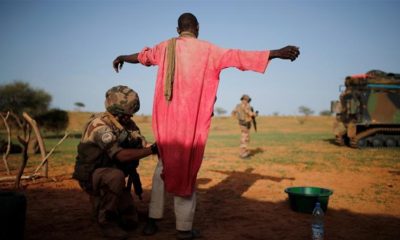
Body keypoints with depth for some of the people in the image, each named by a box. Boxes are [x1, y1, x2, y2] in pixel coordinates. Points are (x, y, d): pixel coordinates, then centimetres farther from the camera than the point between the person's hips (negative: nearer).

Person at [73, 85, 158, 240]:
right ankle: (106, 220, -19)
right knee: (116, 176, -40)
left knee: (130, 222, 2)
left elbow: (143, 145, -8)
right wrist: (152, 150, -35)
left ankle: (101, 203, 27)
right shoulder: (100, 124, -27)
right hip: (91, 174, -7)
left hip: (110, 176, 7)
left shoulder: (127, 124, -2)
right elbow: (122, 155, -36)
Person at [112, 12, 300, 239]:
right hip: (191, 121, -4)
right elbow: (239, 57, -11)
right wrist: (277, 53, -11)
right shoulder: (207, 50, -3)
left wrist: (122, 58, 49)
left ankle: (152, 220, 21)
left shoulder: (166, 47, 10)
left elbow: (143, 55, 28)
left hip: (166, 119, 4)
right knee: (186, 170, 3)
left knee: (163, 167, 17)